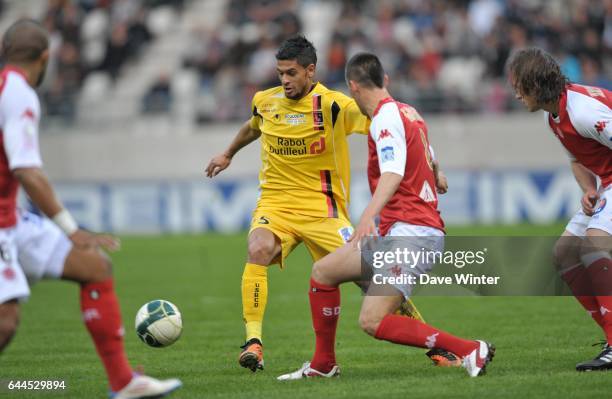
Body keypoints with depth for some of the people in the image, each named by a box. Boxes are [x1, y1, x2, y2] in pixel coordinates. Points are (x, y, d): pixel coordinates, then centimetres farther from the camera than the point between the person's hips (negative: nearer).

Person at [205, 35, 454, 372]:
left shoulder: (333, 105, -11)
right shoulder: (265, 102, 5)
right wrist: (228, 154, 47)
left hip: (322, 206, -3)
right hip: (275, 204, 3)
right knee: (258, 250, -30)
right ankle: (253, 342, -28)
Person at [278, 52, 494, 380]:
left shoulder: (386, 117, -11)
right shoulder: (409, 113, 16)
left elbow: (393, 173, -27)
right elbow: (430, 165, 31)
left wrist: (370, 214, -42)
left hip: (410, 231, -10)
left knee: (373, 322, -19)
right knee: (323, 272, 17)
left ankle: (470, 351, -20)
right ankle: (323, 364, 24)